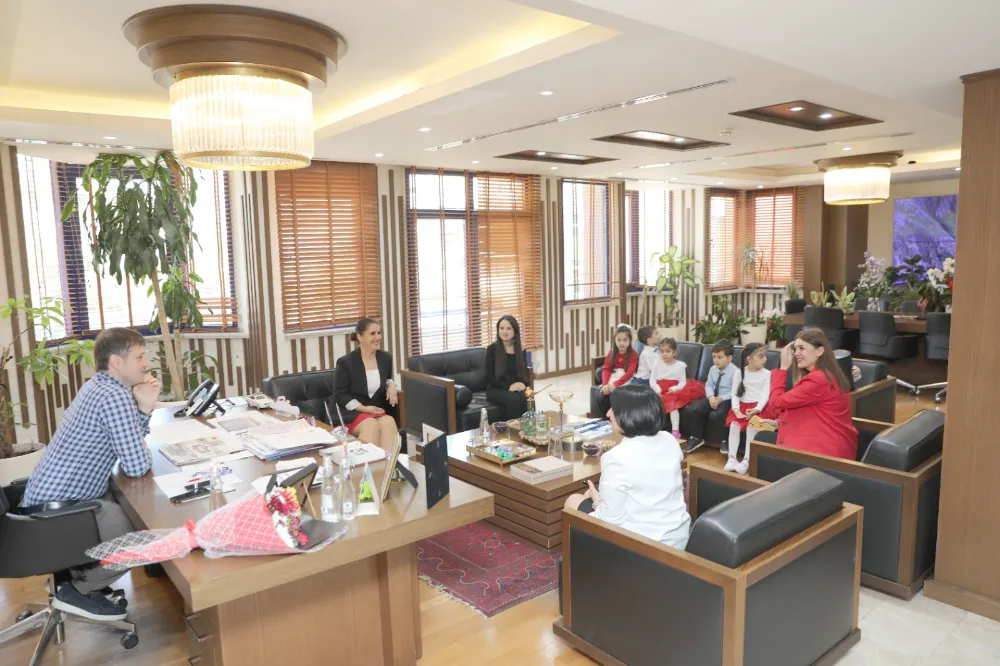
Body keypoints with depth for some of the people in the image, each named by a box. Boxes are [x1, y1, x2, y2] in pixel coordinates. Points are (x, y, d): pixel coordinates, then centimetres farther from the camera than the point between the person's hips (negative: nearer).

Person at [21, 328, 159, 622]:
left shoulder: (99, 386, 8)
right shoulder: (114, 397, -24)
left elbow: (128, 441, 14)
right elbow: (137, 466, -24)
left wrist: (144, 408, -4)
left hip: (53, 495, 10)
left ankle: (84, 572, 25)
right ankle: (77, 591, 2)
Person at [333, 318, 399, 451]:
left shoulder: (386, 358, 9)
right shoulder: (346, 362, -6)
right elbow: (340, 395, -5)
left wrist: (391, 385, 0)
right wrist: (363, 408, -17)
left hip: (377, 410, 4)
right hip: (350, 412, -4)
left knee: (389, 421, -32)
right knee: (372, 425, -37)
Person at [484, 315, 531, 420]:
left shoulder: (520, 350, 6)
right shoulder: (492, 349, -5)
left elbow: (525, 372, 11)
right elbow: (490, 376, -7)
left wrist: (523, 384, -12)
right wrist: (508, 386, -20)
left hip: (517, 387, 3)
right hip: (496, 389, -3)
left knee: (526, 399, -31)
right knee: (513, 399, -34)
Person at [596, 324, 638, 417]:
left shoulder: (633, 354, -3)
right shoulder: (612, 353, 11)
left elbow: (629, 373, -13)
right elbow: (606, 369, 2)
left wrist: (616, 384, -23)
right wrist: (605, 384, -16)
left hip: (625, 382, -4)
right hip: (611, 381, 5)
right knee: (600, 397, -21)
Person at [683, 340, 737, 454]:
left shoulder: (735, 372, -15)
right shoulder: (713, 369, 3)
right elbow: (708, 385, 5)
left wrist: (721, 399, -24)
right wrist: (711, 397, -14)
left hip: (727, 399, -5)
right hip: (714, 397, 5)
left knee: (721, 413, -32)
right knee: (699, 409, -15)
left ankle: (724, 441, -11)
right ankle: (696, 437, 1)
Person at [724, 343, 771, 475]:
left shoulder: (766, 374, -1)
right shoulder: (739, 373, 3)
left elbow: (765, 395, -6)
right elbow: (735, 394, 2)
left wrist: (756, 410, -21)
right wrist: (736, 410, -14)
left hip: (758, 407, -2)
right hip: (742, 406, 2)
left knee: (752, 426, -25)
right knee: (734, 424, -21)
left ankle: (747, 460, -16)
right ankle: (732, 458, -15)